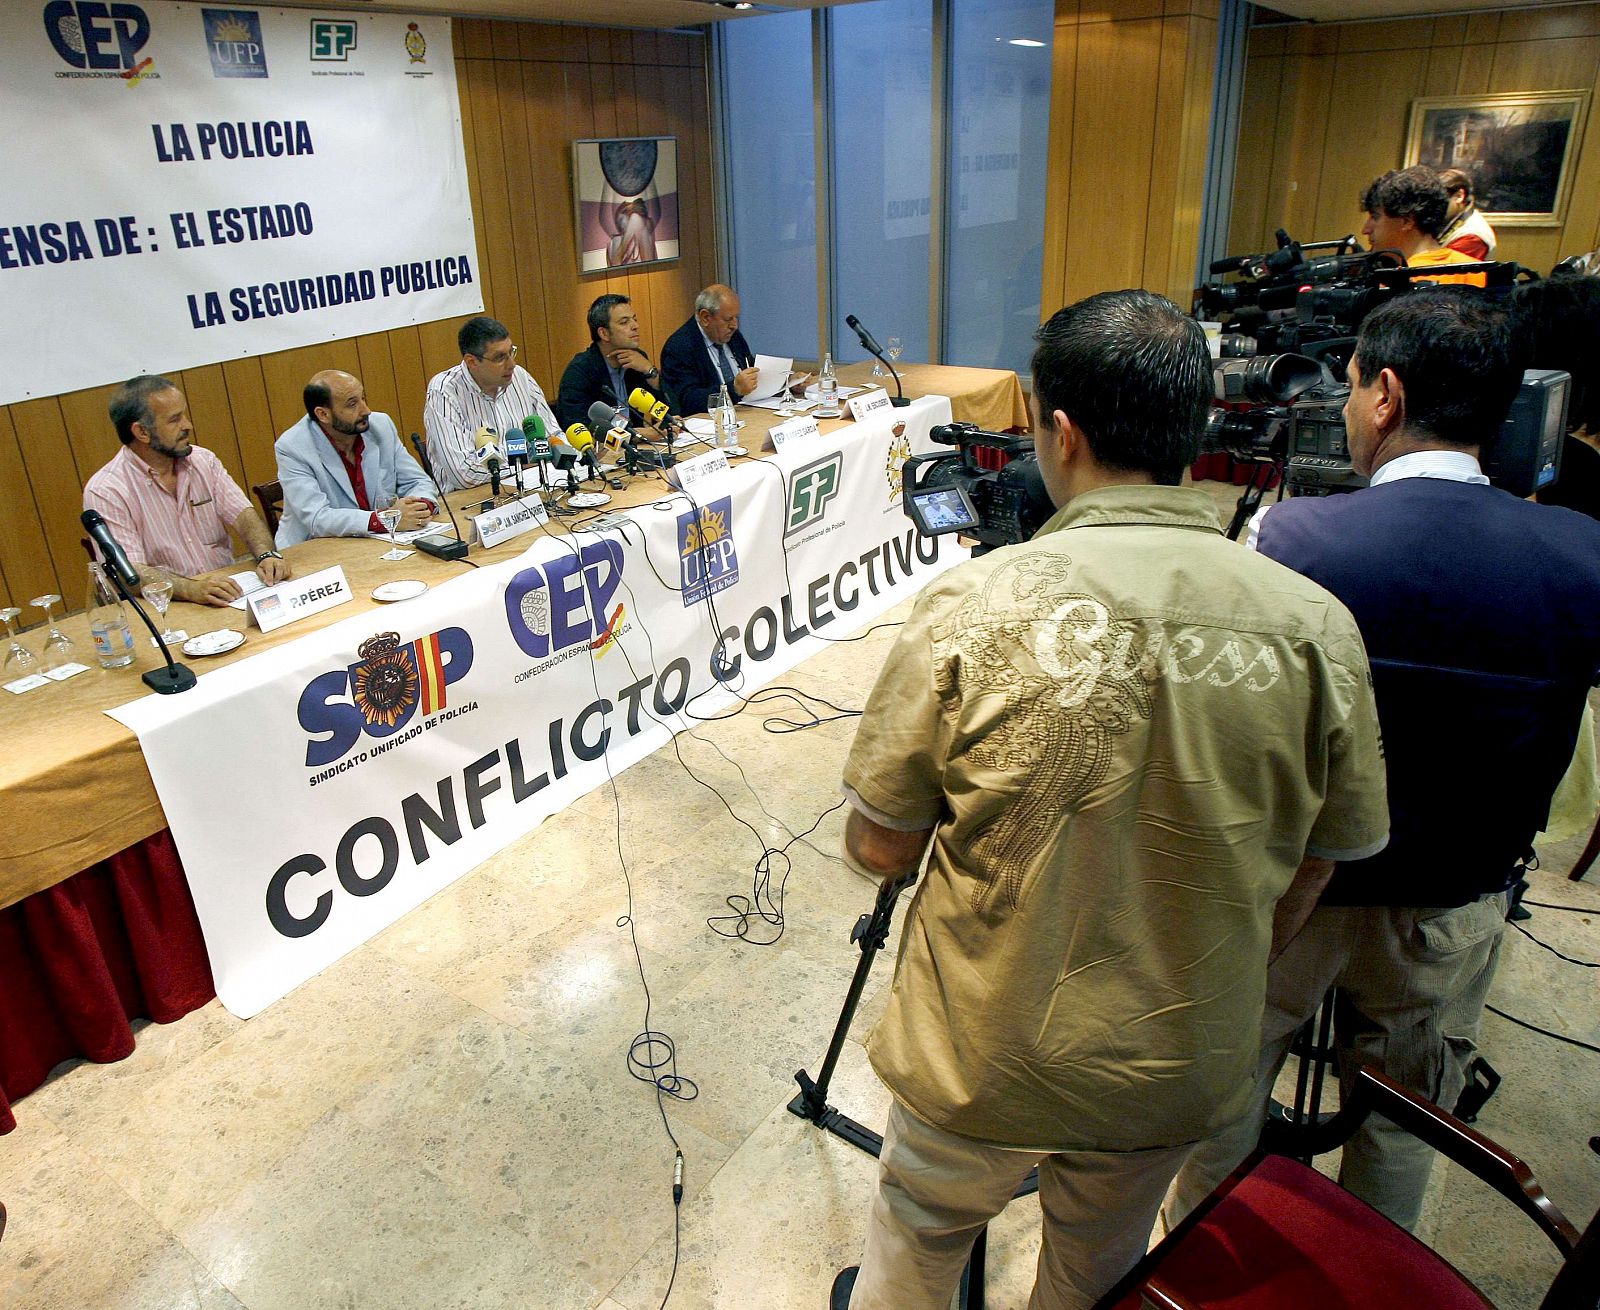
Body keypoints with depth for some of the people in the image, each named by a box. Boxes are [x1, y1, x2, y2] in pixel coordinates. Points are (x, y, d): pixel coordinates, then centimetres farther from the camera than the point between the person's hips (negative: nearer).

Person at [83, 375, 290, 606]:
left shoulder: (203, 461, 8)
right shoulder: (104, 492, -9)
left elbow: (242, 515, 2)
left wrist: (267, 555, -20)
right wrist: (190, 589, -34)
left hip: (228, 593, 5)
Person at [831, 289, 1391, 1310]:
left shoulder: (976, 606, -24)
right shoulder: (1316, 628, -14)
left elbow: (878, 849, -14)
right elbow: (1302, 886, -2)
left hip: (980, 1059, -2)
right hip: (1179, 1074, 3)